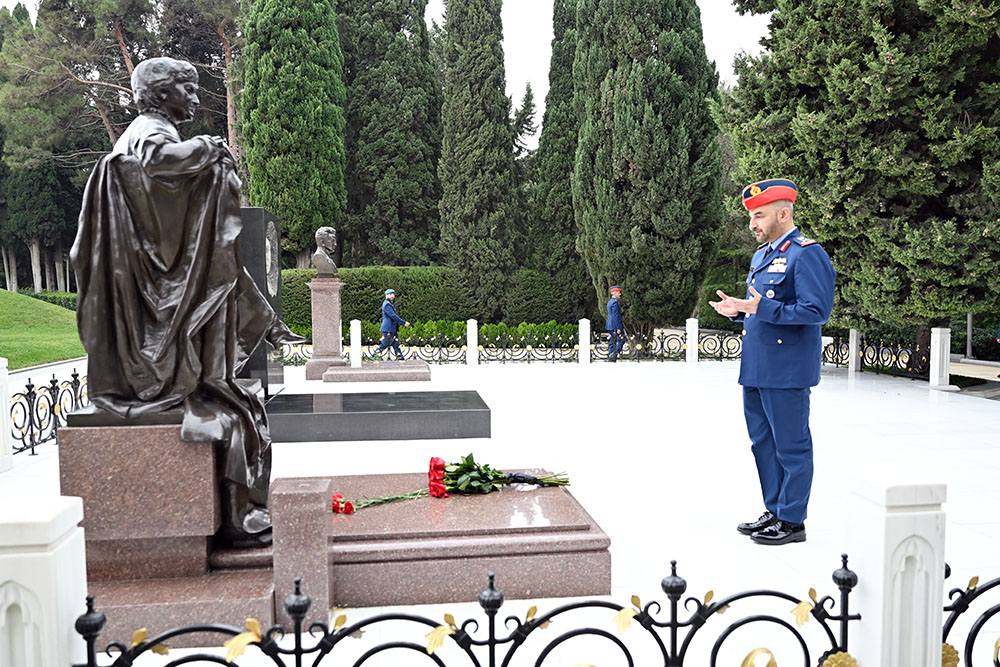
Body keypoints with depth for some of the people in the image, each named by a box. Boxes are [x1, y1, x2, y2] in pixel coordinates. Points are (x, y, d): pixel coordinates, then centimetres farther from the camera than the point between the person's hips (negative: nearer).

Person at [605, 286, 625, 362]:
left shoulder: (610, 301, 16)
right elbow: (615, 316, -21)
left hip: (610, 326, 10)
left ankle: (610, 358, 12)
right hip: (615, 325, -10)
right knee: (621, 340, -5)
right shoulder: (615, 302, -16)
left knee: (613, 341, 12)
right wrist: (618, 328, -21)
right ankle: (614, 355, -8)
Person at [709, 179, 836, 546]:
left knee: (791, 446, 2)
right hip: (755, 370, 9)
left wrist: (764, 307, -24)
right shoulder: (761, 255, 17)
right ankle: (774, 511, 29)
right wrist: (738, 310, 6)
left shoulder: (808, 254, -11)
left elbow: (817, 311, -19)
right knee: (763, 443, 16)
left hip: (786, 373, -9)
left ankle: (792, 521, 13)